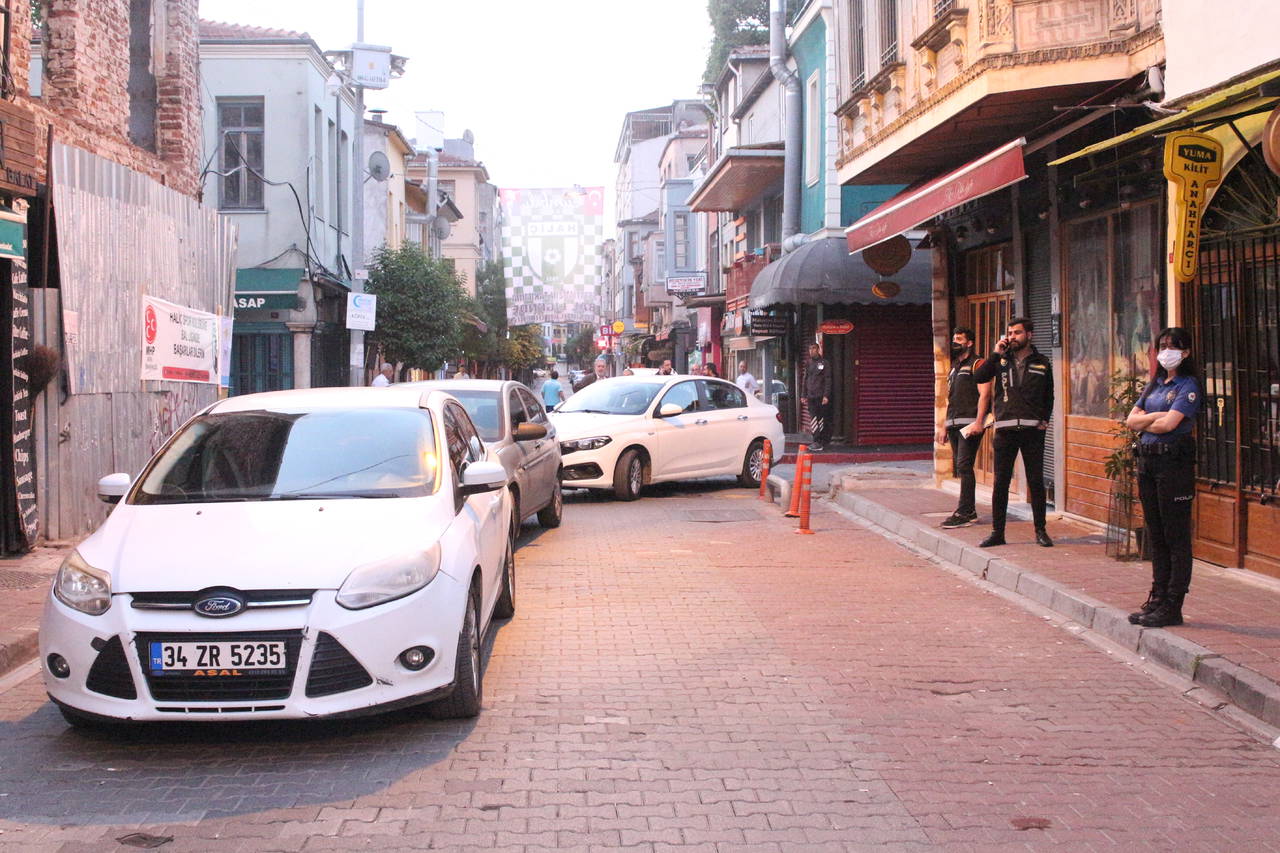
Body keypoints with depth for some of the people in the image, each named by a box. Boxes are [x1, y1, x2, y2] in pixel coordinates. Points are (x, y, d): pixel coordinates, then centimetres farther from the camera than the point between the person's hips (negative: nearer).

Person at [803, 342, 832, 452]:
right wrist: (805, 395, 15)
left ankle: (819, 442, -6)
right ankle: (817, 441, 5)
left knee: (822, 420, -5)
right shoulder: (809, 364, 16)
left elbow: (827, 380, -6)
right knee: (813, 420, 2)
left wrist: (826, 395, -14)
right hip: (811, 397, 6)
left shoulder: (824, 363, -1)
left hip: (821, 397, -6)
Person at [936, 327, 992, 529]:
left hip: (970, 422, -9)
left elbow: (984, 394, -12)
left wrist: (978, 422, -21)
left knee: (964, 465, -13)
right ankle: (970, 510, 14)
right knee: (958, 467, 8)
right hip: (954, 424, 9)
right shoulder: (954, 368, 23)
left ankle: (963, 513, -14)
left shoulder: (976, 364, -3)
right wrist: (944, 426, 21)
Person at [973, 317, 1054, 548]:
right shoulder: (1001, 360, 7)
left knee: (1036, 481, 2)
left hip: (1032, 430, 0)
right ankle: (997, 532, 9)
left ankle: (1040, 531, 12)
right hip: (1006, 429, 0)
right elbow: (978, 377, -8)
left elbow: (1049, 396, 18)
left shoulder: (1041, 364, 9)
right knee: (1001, 482, 2)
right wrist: (996, 355, -12)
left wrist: (1045, 419, 5)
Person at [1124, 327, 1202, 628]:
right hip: (1148, 460, 8)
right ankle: (1157, 599, 18)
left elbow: (1168, 424, -17)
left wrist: (1144, 423, 1)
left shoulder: (1188, 386, -7)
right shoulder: (1154, 385, 16)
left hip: (1174, 462, -8)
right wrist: (1157, 417, -8)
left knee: (1176, 537, -4)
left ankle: (1172, 607, -2)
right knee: (1156, 535, 12)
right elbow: (1131, 420, 8)